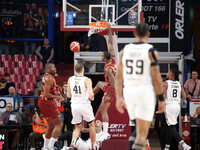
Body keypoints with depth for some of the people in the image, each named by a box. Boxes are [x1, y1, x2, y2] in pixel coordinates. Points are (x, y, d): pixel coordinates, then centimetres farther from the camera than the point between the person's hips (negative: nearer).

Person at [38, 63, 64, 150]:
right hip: (47, 102, -10)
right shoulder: (49, 78, -16)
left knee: (51, 125, 19)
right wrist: (57, 97, -17)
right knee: (59, 123, -10)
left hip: (43, 101, 10)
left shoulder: (46, 77, 15)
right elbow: (46, 94, -23)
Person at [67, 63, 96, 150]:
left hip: (74, 105, 3)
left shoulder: (70, 79, 4)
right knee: (91, 125, 19)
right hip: (85, 105, -3)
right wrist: (91, 98, 3)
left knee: (78, 127, 17)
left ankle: (73, 142, -12)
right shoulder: (87, 80, -9)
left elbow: (69, 95, 9)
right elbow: (91, 95, -19)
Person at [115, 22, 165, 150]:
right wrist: (161, 99, -3)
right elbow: (156, 78, -11)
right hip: (146, 93, -5)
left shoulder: (125, 50, 6)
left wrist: (119, 98, 13)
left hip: (129, 93, 5)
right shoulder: (151, 51, -8)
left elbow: (119, 76, 7)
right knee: (142, 134, -3)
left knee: (142, 128, 24)